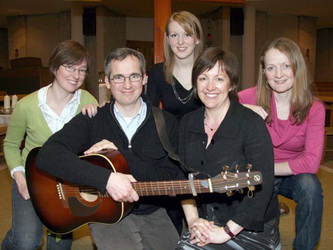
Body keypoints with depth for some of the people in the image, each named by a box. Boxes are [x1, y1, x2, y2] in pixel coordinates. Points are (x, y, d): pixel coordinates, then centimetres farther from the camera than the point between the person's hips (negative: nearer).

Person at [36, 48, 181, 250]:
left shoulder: (166, 123, -1)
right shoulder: (91, 121, -4)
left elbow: (170, 179, -9)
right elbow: (48, 156, -20)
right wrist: (107, 178, -29)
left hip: (153, 213, 3)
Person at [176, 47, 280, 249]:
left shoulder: (251, 124, -14)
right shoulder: (187, 123, 3)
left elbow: (262, 187, -18)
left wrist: (227, 232, -17)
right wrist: (193, 220, -6)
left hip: (251, 228, -4)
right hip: (205, 224, 4)